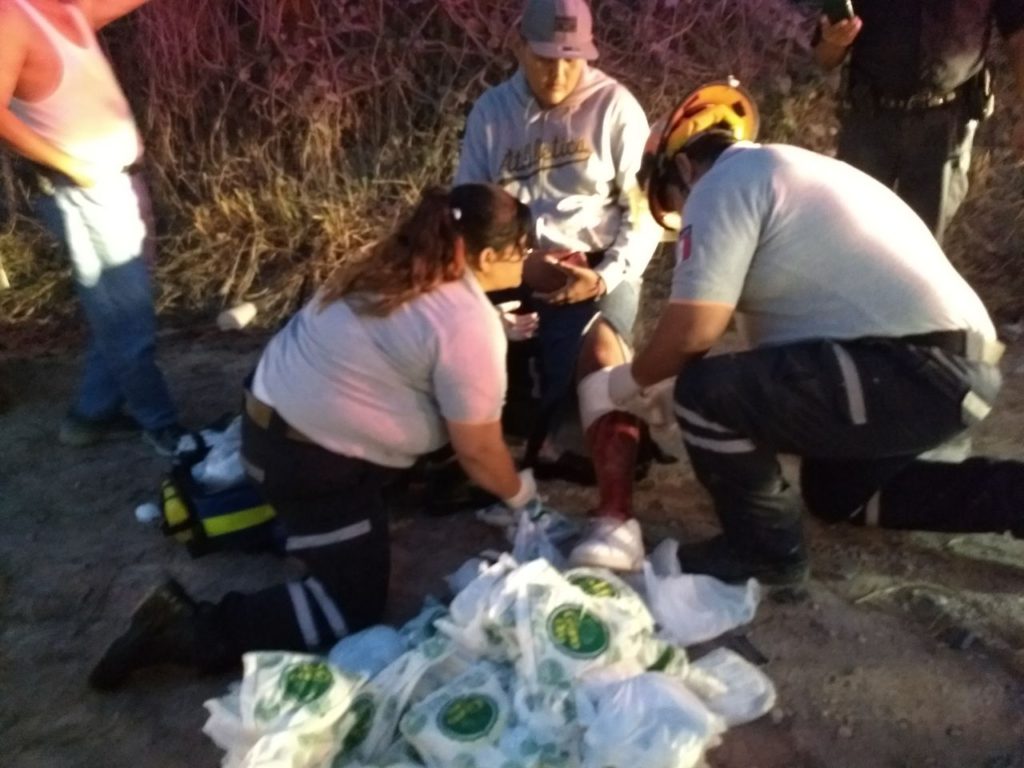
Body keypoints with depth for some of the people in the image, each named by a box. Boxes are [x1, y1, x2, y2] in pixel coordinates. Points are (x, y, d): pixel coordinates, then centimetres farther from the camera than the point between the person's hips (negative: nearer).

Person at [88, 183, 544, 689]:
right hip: (306, 456, -9)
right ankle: (190, 629, -3)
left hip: (276, 410, 9)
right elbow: (478, 450, -14)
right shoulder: (470, 326, -20)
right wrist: (521, 496, 5)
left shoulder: (403, 264, 5)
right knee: (354, 610, 2)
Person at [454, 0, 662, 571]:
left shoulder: (615, 107, 3)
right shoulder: (491, 111, 10)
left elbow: (644, 211, 0)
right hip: (518, 267, 3)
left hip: (600, 267, -3)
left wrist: (606, 277, -18)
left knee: (601, 349, -32)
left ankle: (617, 518, -39)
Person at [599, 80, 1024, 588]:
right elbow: (764, 312, 28)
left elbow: (693, 329, -16)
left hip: (909, 370, -11)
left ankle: (765, 548, 5)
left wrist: (633, 380, 5)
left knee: (705, 392, -16)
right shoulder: (777, 171, 23)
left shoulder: (722, 182, -6)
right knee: (836, 493, 29)